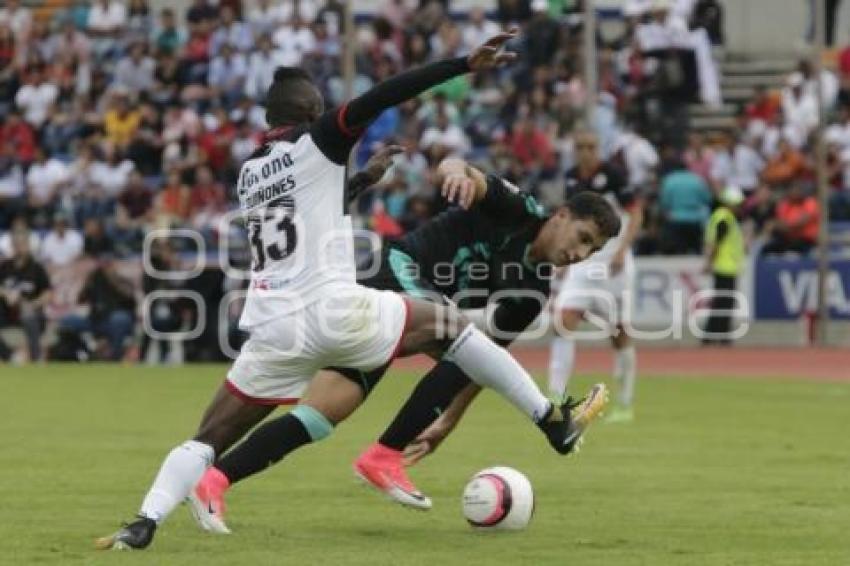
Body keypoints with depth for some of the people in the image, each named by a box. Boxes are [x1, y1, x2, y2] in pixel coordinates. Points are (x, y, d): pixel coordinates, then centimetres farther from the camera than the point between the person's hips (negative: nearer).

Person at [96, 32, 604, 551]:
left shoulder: (249, 174, 20)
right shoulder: (317, 142, 3)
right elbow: (383, 97, -10)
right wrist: (465, 65, -14)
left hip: (272, 328, 4)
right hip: (331, 310, -4)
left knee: (209, 440, 9)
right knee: (447, 325, 15)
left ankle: (145, 523, -13)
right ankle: (552, 420, 14)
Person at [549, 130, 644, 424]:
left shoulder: (612, 174, -10)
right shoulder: (571, 178, 6)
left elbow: (635, 213, -10)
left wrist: (622, 249, -21)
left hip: (612, 263, -4)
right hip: (582, 263, 4)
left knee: (619, 333, 3)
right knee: (564, 319, -14)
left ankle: (625, 405, 18)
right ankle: (556, 397, -15)